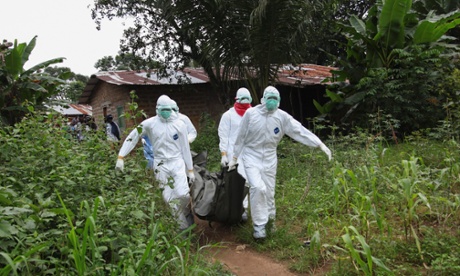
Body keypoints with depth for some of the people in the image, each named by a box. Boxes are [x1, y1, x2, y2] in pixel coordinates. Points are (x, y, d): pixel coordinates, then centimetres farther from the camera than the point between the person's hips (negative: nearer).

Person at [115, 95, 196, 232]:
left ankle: (187, 212, 22)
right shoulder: (150, 124, -5)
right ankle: (183, 226, 18)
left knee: (183, 194, -13)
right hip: (160, 165, 1)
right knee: (169, 198, 2)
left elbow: (185, 148, 2)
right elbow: (132, 138, 2)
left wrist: (190, 169, 4)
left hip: (177, 163, 0)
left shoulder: (179, 124, -3)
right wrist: (121, 157, -6)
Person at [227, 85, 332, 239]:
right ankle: (259, 225, -5)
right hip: (251, 157, -2)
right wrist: (234, 158, 2)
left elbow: (300, 131, -11)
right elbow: (241, 137, -3)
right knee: (258, 188, -19)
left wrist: (321, 145, -18)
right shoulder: (251, 113, -11)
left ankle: (270, 220, 34)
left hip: (269, 159, 3)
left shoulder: (282, 117, -7)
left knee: (269, 192, 10)